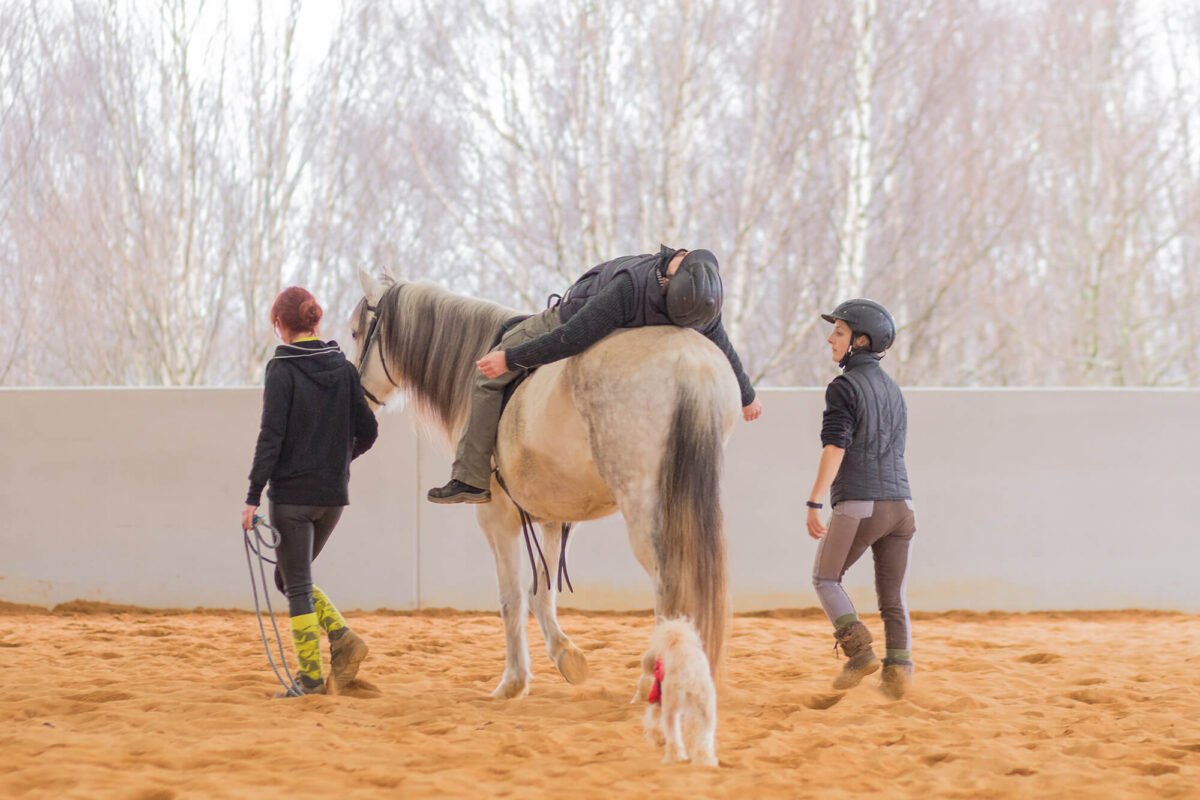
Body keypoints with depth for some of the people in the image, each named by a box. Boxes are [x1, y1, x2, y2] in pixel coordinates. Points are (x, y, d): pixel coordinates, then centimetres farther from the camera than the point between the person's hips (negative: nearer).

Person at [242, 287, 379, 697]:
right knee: (293, 579, 20)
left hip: (292, 493, -6)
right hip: (334, 494, 6)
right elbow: (367, 430, 6)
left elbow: (271, 436, -16)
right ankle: (343, 638, 3)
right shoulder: (343, 367, 4)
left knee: (296, 585, 3)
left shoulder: (282, 369, -11)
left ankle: (311, 676, 3)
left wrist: (253, 497, -14)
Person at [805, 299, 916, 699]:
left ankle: (859, 649, -7)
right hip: (900, 502, 7)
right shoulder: (893, 389, 19)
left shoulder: (845, 387, -6)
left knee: (825, 579, 10)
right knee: (892, 595, 10)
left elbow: (835, 448, -16)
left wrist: (814, 503, -20)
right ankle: (898, 670, -2)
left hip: (858, 504, -7)